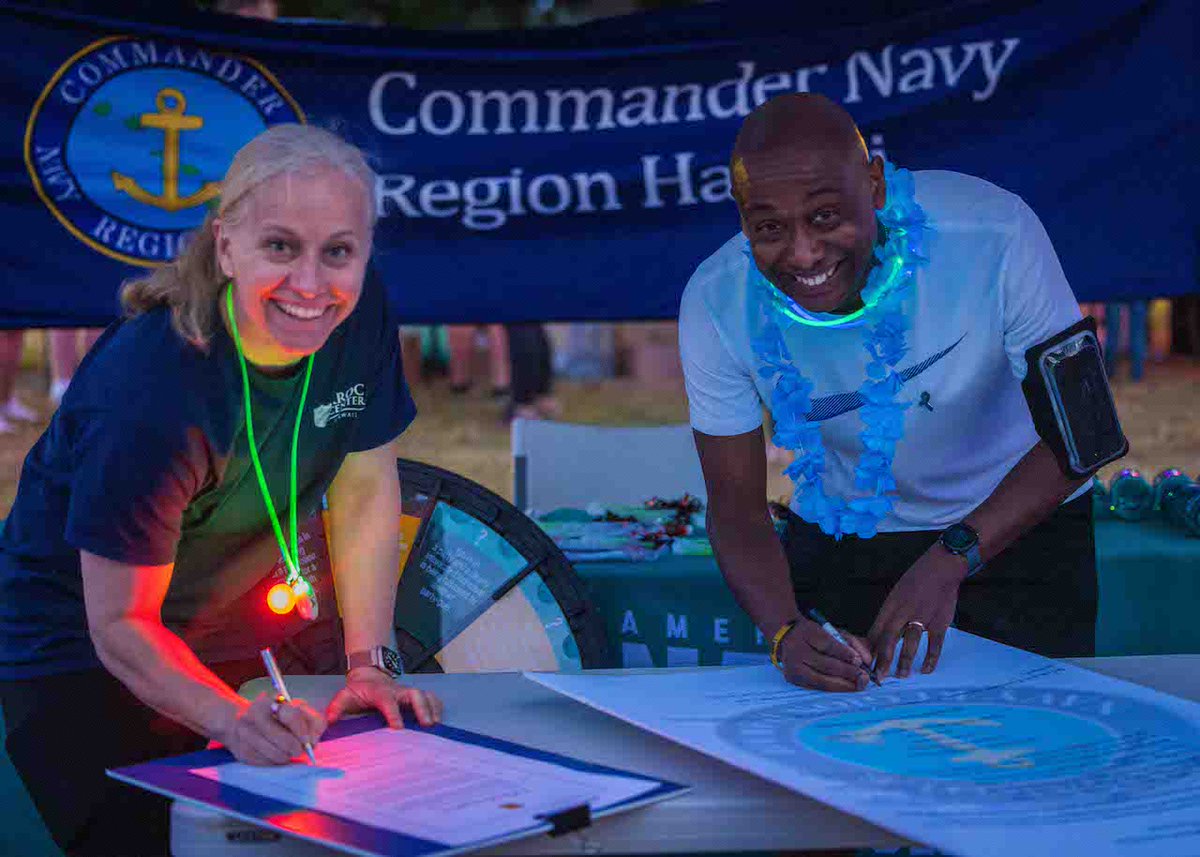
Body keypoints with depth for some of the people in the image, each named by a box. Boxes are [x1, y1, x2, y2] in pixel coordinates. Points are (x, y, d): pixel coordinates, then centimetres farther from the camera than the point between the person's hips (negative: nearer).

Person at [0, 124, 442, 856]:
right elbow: (121, 624, -27)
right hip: (87, 652, -5)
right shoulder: (148, 390, -33)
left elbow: (365, 487, -7)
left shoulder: (359, 311, -16)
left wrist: (370, 664, -15)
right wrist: (235, 720, -42)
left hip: (264, 620, 5)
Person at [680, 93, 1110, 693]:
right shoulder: (716, 306, -23)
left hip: (1018, 527, -1)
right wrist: (785, 633, -36)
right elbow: (736, 508, -16)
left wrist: (950, 560, -36)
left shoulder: (993, 233, -30)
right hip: (840, 542, 2)